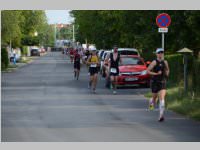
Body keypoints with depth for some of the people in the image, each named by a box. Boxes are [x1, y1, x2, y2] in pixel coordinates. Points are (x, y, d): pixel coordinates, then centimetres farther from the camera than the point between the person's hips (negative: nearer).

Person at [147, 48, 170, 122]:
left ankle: (161, 116, -17)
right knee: (154, 97, 11)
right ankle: (151, 102, 51)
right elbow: (148, 71, -10)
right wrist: (156, 73, -19)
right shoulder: (154, 62, -8)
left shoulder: (165, 62, 5)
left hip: (162, 82, 2)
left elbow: (167, 69, 24)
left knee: (162, 98, -12)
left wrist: (167, 73, 2)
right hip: (154, 82, -2)